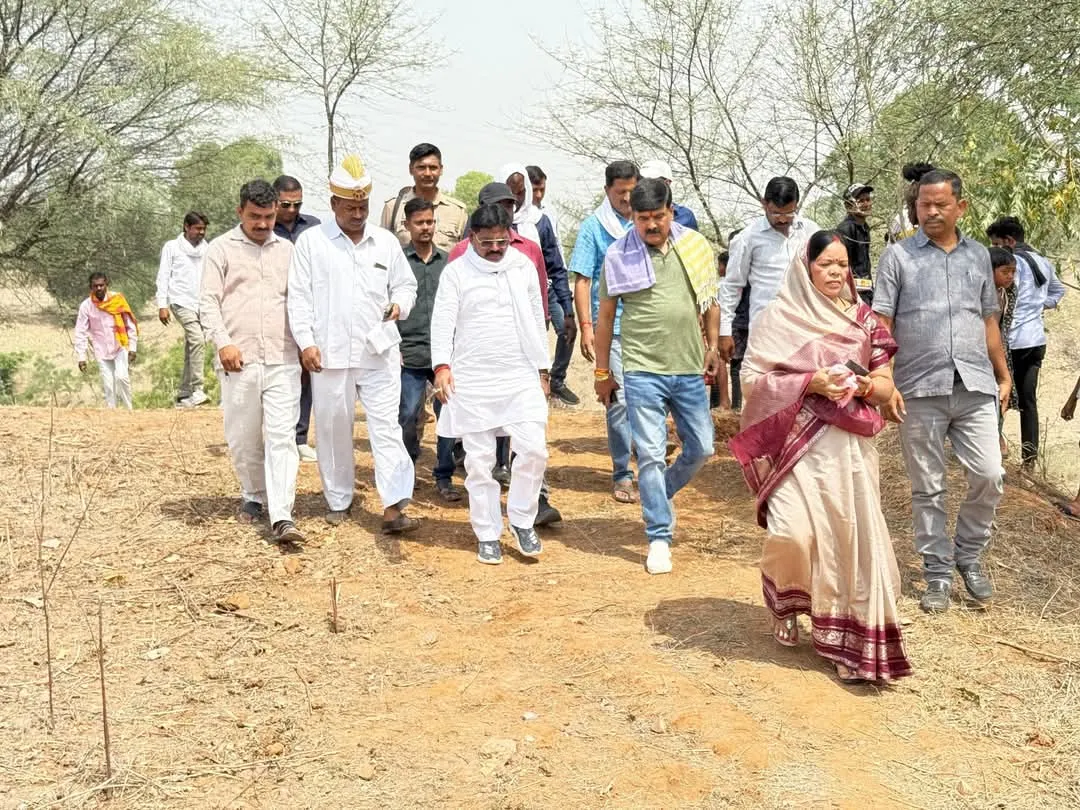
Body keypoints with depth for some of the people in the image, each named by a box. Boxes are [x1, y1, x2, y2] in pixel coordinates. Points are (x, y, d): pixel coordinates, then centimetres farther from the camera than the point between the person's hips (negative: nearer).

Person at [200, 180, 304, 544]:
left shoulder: (286, 249, 14)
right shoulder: (221, 248, 5)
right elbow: (208, 302, 0)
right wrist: (223, 342, -13)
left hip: (282, 360, 1)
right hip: (238, 361, -1)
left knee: (282, 437, -8)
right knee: (243, 438, 8)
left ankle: (282, 517, -12)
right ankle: (254, 496, 30)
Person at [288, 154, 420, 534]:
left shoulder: (386, 242, 10)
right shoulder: (311, 241, 3)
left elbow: (406, 284, 17)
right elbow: (299, 296, 1)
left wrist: (399, 304, -6)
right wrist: (305, 341, -8)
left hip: (380, 351, 1)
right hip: (330, 353, -1)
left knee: (387, 426, -6)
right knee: (333, 428, 8)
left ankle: (394, 507, -9)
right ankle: (338, 501, 24)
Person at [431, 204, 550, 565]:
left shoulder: (523, 266, 10)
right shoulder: (456, 272, 1)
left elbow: (537, 318, 15)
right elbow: (443, 319, -6)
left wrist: (542, 369, 15)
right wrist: (442, 365, -21)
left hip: (522, 376, 2)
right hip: (472, 380, -2)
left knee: (533, 449, -7)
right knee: (479, 460, 3)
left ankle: (522, 520, 14)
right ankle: (487, 535, 15)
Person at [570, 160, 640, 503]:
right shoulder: (593, 227, 1)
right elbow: (582, 281, -1)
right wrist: (585, 326, -9)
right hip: (612, 327, -3)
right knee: (619, 400, -4)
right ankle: (622, 475, 5)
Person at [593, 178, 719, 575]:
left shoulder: (695, 246, 4)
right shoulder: (619, 255, -3)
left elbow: (710, 300, 17)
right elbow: (605, 316, 4)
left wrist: (712, 344, 13)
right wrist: (602, 372, 7)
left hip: (690, 368, 3)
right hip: (642, 369, -3)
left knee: (701, 447, 10)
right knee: (651, 455, -3)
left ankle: (661, 494, 36)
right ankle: (659, 538, 7)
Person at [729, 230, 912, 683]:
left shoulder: (863, 319, 11)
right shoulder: (781, 317, -1)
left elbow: (885, 386, 15)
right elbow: (752, 378, -6)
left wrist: (864, 385, -8)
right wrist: (811, 383, -16)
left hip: (850, 447, 3)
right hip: (798, 443, -3)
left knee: (853, 538, -2)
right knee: (795, 532, -15)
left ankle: (850, 640, 9)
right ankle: (783, 600, 19)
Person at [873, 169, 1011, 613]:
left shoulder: (978, 255, 14)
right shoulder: (898, 256, 2)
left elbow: (988, 321, 19)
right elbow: (881, 325, -2)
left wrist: (1003, 375, 16)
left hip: (976, 388, 3)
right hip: (920, 391, -2)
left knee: (989, 477, -1)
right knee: (927, 488, 5)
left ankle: (969, 554, 22)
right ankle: (938, 572, 17)